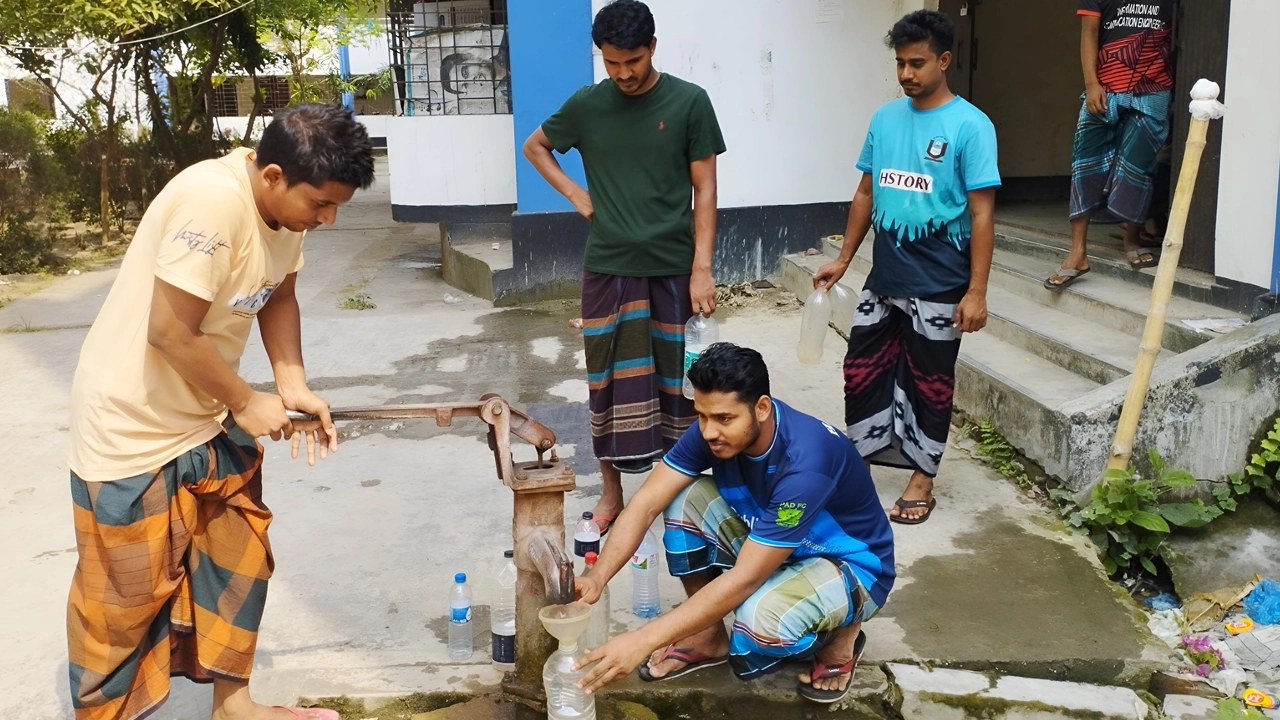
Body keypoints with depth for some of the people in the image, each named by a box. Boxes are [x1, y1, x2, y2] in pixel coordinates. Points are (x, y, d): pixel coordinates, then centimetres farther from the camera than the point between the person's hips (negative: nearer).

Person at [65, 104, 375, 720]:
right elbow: (170, 331, -29)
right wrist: (247, 403, -16)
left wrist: (293, 387, -8)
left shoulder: (287, 202, -5)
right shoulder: (214, 200, -31)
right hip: (133, 425, -8)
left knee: (239, 560, 15)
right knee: (128, 595, 6)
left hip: (210, 417, 8)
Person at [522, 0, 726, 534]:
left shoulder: (688, 102, -3)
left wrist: (702, 268, -10)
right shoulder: (587, 105, 2)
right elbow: (534, 147, 19)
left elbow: (704, 190, -3)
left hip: (673, 268, -1)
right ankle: (611, 490, 21)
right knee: (609, 380, 7)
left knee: (677, 379, 6)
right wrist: (576, 195, 5)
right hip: (607, 268, 2)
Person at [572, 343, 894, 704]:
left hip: (851, 566, -6)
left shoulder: (804, 463, -37)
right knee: (686, 498, -15)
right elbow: (646, 503, -16)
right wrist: (596, 577, -33)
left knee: (760, 617, -37)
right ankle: (708, 636, 3)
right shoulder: (715, 428, -17)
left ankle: (841, 633, -1)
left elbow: (744, 578, -37)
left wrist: (642, 640, -38)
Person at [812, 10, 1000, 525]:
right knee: (862, 371, 11)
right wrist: (843, 259, 11)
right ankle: (860, 460, 29)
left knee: (929, 384, 7)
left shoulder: (970, 126, -11)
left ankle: (921, 480, 23)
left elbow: (981, 213, -13)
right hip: (883, 279, 5)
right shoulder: (885, 119, 5)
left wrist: (976, 291, -16)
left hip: (938, 288, -5)